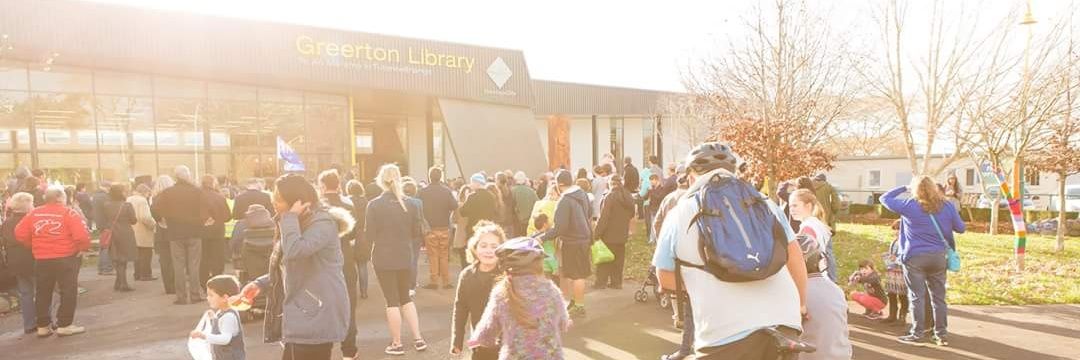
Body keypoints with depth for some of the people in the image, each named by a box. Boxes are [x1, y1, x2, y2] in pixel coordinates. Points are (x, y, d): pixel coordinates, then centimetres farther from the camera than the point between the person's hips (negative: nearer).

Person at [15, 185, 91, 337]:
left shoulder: (33, 213, 2)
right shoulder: (68, 213, -12)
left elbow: (20, 234, 2)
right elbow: (81, 235, -20)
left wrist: (34, 246, 14)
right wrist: (84, 248, -2)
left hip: (41, 260, 5)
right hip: (65, 259, -5)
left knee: (43, 293, 14)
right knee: (68, 292, 4)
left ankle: (43, 326, 20)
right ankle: (65, 325, 4)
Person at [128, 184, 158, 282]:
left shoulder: (128, 200, 13)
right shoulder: (142, 200, -14)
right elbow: (145, 217, -23)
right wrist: (154, 224, -11)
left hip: (133, 231, 9)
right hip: (143, 232, -9)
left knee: (137, 254, 15)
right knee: (146, 254, -2)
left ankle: (138, 274, 18)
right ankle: (145, 274, -1)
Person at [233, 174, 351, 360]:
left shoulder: (322, 222, -15)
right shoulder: (300, 224, 17)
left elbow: (294, 251, -32)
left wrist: (291, 217, -19)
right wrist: (260, 284, 11)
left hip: (317, 316, -10)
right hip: (300, 315, 10)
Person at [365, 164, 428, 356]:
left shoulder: (374, 205, -12)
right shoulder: (410, 203, -2)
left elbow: (369, 235, -9)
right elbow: (415, 231, 5)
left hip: (383, 258, -3)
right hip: (405, 257, 3)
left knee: (392, 300, 5)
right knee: (406, 297, 18)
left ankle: (397, 344, 12)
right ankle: (418, 338, 17)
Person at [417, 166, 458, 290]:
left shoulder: (423, 191, -7)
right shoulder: (447, 191, -7)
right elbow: (454, 206, -12)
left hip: (429, 228, -1)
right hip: (444, 228, 1)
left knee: (432, 256, 6)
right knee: (444, 256, 10)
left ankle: (433, 282, 5)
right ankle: (446, 282, 11)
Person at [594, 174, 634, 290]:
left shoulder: (610, 196, -18)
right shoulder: (629, 197, 5)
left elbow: (604, 217, -20)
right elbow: (631, 215, 15)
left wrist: (597, 233, -17)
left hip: (609, 234, -6)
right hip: (622, 235, 6)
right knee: (618, 259, 13)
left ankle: (601, 282, 6)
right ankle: (616, 282, 17)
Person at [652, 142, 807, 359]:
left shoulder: (679, 214, 5)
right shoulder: (762, 201, 13)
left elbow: (666, 279, 12)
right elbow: (795, 255, 16)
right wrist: (801, 304, 31)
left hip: (726, 333, -3)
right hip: (783, 321, 3)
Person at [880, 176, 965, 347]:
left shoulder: (909, 205, -9)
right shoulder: (947, 206, 2)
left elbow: (884, 198, 2)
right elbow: (961, 228, 12)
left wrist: (904, 188, 11)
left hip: (915, 257, -4)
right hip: (938, 256, 4)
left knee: (917, 297, 2)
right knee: (939, 297, 11)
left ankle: (918, 334, 6)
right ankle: (942, 334, 17)